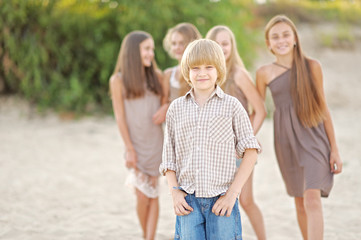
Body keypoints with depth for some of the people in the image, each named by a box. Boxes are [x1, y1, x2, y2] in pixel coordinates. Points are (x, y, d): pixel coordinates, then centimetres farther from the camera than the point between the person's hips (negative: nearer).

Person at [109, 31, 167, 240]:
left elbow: (166, 103, 10)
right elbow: (120, 116, -5)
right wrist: (129, 149, -8)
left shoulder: (157, 76, 3)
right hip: (136, 144, -2)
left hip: (155, 143, 2)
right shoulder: (118, 80, -5)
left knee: (153, 194, 0)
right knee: (142, 195, -1)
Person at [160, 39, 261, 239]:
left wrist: (233, 193, -8)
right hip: (188, 200, 2)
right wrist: (175, 192, 0)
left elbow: (251, 151, 0)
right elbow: (169, 158, 12)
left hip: (221, 200, -2)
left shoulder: (231, 106, 1)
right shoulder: (176, 108, 8)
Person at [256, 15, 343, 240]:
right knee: (300, 201, 12)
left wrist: (334, 149, 3)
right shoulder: (264, 73, 1)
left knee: (312, 198, -17)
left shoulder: (312, 66, -1)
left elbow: (323, 107, 3)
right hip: (286, 140, 2)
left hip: (313, 137, -2)